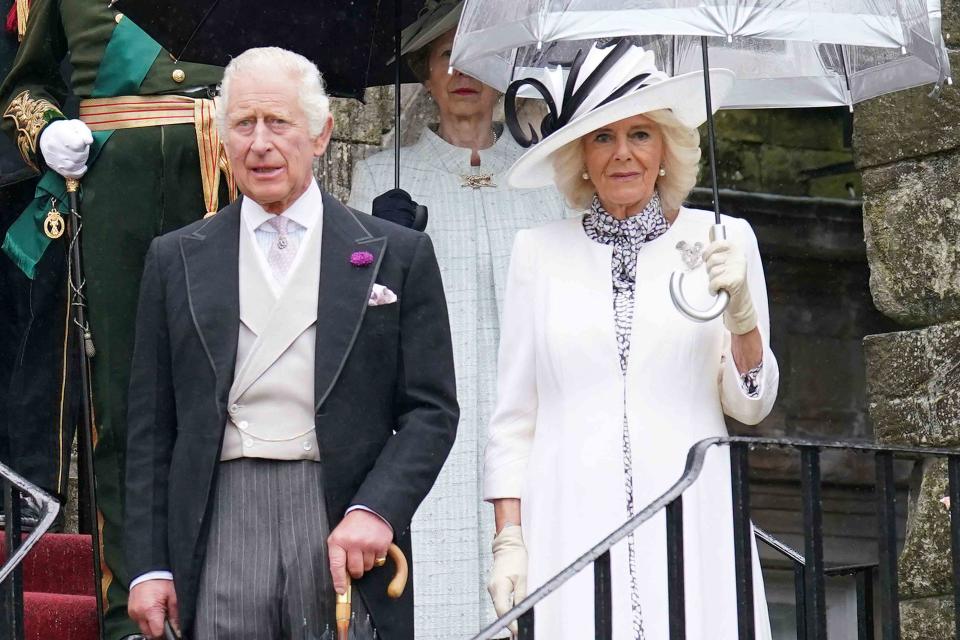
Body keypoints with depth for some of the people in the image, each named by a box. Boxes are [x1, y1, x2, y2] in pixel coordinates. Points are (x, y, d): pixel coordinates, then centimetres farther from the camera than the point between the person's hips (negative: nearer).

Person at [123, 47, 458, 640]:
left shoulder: (398, 254, 8)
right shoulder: (177, 258, 13)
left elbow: (432, 409, 5)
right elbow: (152, 426, 12)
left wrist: (375, 512, -10)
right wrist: (149, 565, 5)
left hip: (344, 527, -1)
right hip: (222, 522, 1)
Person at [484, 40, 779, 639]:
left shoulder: (721, 240, 8)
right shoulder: (539, 252, 9)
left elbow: (752, 404, 9)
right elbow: (514, 416, 9)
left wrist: (741, 310, -8)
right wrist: (508, 539, 1)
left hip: (690, 526, 0)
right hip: (571, 527, 0)